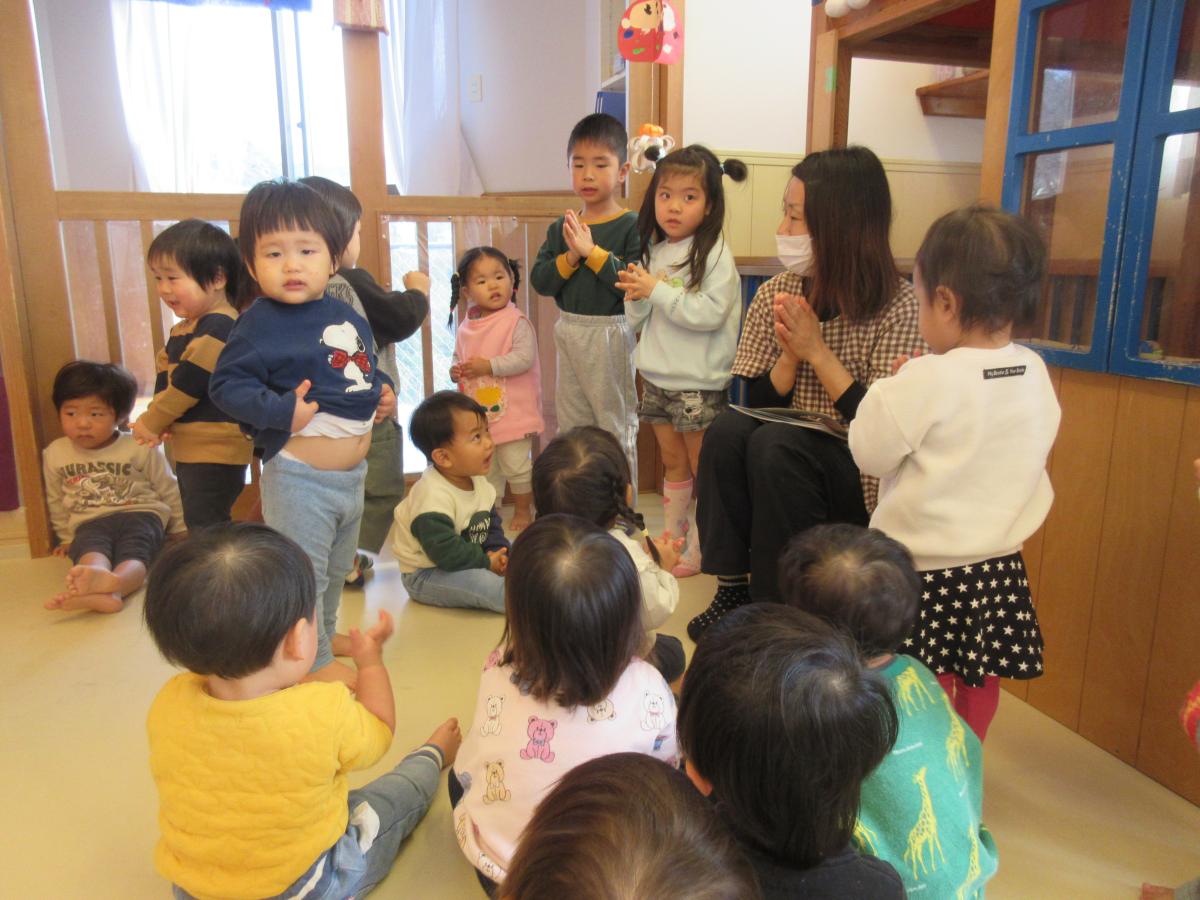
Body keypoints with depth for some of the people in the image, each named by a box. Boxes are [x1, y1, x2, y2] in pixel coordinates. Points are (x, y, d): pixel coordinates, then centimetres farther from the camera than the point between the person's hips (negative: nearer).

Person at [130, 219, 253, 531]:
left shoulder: (219, 326, -18)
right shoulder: (182, 330, 13)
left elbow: (191, 381, -22)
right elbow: (165, 374, 10)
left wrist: (151, 422, -13)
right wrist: (159, 421, -8)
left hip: (216, 450, -10)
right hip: (188, 449, 10)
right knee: (197, 523, 20)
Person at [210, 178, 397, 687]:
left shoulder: (347, 316, 6)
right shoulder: (259, 325, -16)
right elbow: (226, 384, -17)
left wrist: (381, 392, 1)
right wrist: (281, 411, -29)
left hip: (352, 471, 8)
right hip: (299, 475, -8)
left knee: (336, 568, 25)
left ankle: (324, 632, 47)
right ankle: (313, 659, 21)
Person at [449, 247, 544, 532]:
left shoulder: (516, 321, -12)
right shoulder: (465, 328, 7)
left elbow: (525, 357, -22)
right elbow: (458, 357, 20)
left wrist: (488, 365, -23)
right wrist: (455, 370, -2)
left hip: (512, 410, -6)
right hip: (477, 413, 6)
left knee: (515, 464, 3)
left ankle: (523, 512, 24)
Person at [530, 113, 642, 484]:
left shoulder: (632, 227, -10)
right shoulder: (560, 228, 6)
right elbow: (539, 280, 0)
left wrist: (592, 251, -23)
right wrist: (570, 257, -16)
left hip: (610, 334, -6)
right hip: (569, 332, 6)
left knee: (616, 426, 6)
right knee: (571, 428, 17)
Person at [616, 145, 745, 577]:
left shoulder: (715, 254, -11)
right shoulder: (654, 251, 10)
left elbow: (710, 313, -23)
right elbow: (640, 320, 13)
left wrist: (657, 291, -20)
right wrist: (636, 295, -8)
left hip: (698, 383, -7)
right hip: (658, 377, 7)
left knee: (701, 467, 4)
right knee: (673, 463, 16)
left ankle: (699, 549, 16)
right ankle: (672, 540, 28)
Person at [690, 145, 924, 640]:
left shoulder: (899, 307, -12)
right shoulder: (775, 295, 0)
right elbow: (758, 404, 1)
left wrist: (816, 350, -20)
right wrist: (789, 356, -18)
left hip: (865, 482, -4)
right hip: (787, 464, 4)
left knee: (775, 444, -30)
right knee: (727, 429, -24)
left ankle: (780, 603, -14)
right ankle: (734, 587, -14)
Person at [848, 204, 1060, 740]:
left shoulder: (927, 382, -23)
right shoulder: (1036, 375, -2)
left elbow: (870, 453, -15)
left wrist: (890, 391, -1)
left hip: (927, 566, -6)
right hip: (1000, 564, 7)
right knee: (980, 681, 20)